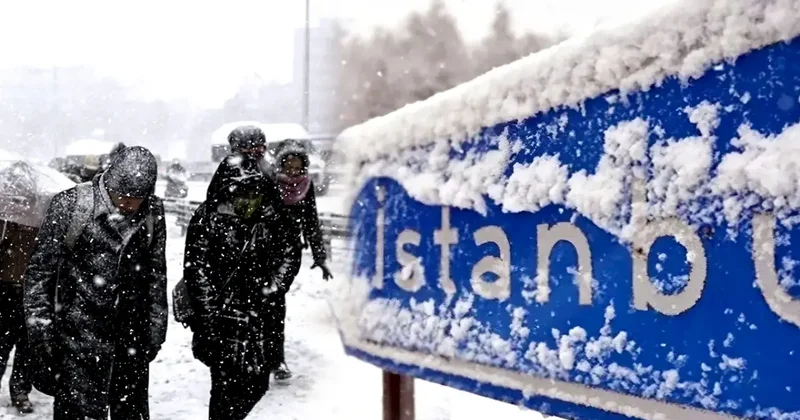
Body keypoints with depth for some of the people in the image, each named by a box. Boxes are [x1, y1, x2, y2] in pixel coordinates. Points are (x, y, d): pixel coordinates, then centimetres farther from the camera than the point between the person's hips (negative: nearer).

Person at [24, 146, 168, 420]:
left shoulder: (153, 212, 2)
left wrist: (156, 329, 12)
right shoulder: (69, 205, -9)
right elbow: (40, 270, -3)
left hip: (133, 335, 4)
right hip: (80, 332, -3)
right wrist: (40, 326, -6)